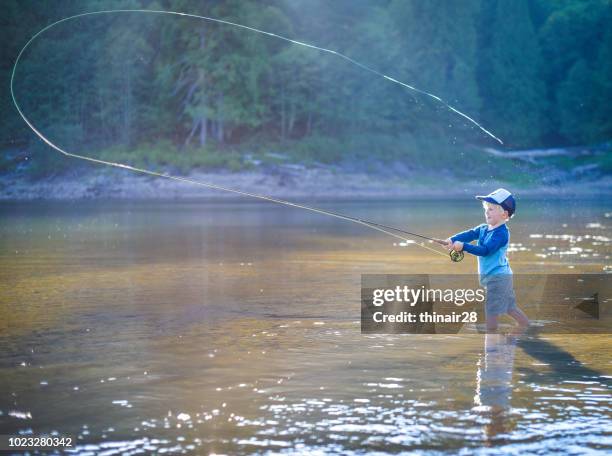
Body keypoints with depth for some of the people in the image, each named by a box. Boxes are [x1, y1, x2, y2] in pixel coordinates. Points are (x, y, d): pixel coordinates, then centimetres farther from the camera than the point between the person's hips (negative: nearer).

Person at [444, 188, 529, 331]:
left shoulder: (502, 233, -19)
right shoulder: (483, 229, 8)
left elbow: (485, 250, -29)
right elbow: (468, 234, -8)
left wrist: (463, 246, -35)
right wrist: (452, 240, -27)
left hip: (498, 276, -9)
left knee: (491, 309, -5)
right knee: (510, 308, 18)